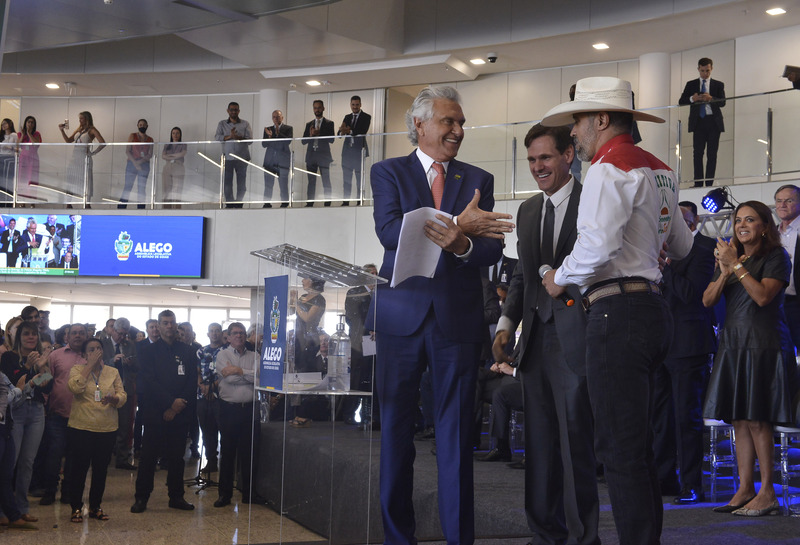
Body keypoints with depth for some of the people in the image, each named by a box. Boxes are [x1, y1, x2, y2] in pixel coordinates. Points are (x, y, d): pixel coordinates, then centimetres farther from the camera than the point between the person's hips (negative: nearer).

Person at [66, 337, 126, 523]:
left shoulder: (113, 372, 9)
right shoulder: (77, 370, 2)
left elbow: (123, 396, 2)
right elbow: (75, 387, -19)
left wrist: (113, 398, -21)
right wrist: (90, 365, -15)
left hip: (107, 429, 3)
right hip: (81, 428, -3)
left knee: (101, 469, 9)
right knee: (79, 468, -1)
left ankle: (95, 507, 21)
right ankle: (76, 508, 11)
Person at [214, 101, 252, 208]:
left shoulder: (245, 124, 11)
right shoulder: (222, 124, 13)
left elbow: (250, 139, 0)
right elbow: (217, 137, 0)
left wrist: (238, 137, -13)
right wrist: (229, 136, -13)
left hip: (242, 158, 0)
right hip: (227, 157, 1)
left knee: (241, 182, -3)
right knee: (227, 181, -2)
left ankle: (239, 203, 4)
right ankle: (229, 203, 4)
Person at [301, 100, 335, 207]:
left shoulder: (329, 123, 4)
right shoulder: (309, 124, 15)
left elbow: (331, 139, -7)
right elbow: (303, 141, 8)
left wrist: (319, 134, -17)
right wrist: (311, 135, -11)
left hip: (323, 156, -3)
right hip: (311, 156, 4)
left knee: (326, 181, -4)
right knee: (311, 181, 6)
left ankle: (327, 203, -2)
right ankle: (309, 203, 9)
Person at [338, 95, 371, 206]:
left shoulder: (366, 117, -1)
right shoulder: (347, 117, 13)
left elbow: (362, 132, -15)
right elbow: (339, 133, 6)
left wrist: (349, 131, -23)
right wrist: (342, 131, -17)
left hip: (359, 150, -4)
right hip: (347, 151, 4)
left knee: (360, 178, 1)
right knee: (346, 178, 6)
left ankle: (359, 202, 7)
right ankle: (345, 202, 11)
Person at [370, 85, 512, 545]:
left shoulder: (479, 180, 12)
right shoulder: (388, 172, 8)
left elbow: (493, 248, 1)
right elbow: (389, 230, -10)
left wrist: (461, 244, -21)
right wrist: (456, 224, -18)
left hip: (458, 317, 1)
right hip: (402, 313, -1)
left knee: (457, 430, 3)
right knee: (395, 426, 5)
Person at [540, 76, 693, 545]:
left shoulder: (609, 168, -10)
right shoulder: (660, 171, 18)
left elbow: (597, 243, -24)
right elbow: (682, 247, 28)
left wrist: (562, 278, -6)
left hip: (619, 313, -10)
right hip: (653, 308, 10)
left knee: (621, 449, -6)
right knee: (637, 445, 17)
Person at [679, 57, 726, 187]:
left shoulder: (718, 85, 11)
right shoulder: (691, 84, 14)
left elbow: (722, 103, -2)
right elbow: (681, 102, 6)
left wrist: (711, 98, -21)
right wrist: (692, 99, -14)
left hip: (713, 122, 0)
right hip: (698, 121, 0)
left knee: (712, 154, -2)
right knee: (698, 153, -7)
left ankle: (709, 183, -1)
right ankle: (698, 183, -8)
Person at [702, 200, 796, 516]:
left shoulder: (776, 257, -1)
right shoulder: (729, 257, 17)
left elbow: (763, 295, -16)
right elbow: (708, 300, 8)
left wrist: (736, 265, -15)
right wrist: (725, 272, -7)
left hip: (763, 345, -6)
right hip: (733, 345, 6)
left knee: (757, 420, -8)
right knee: (739, 421, 5)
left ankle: (767, 493, -2)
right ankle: (745, 489, 10)